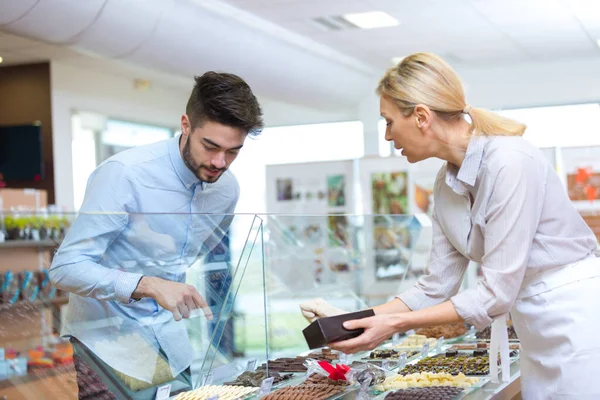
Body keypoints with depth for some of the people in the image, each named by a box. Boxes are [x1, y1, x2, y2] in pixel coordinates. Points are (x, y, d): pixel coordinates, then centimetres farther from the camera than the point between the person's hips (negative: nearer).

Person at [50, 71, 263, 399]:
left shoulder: (228, 188, -1)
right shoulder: (124, 173, -21)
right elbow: (66, 268, -23)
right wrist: (150, 286, -34)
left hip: (170, 335, 5)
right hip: (108, 332, -5)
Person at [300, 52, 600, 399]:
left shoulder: (510, 161, -22)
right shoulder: (446, 184, 3)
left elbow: (497, 292, -22)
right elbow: (436, 286, 7)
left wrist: (395, 324, -19)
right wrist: (353, 320, 1)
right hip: (538, 333, 8)